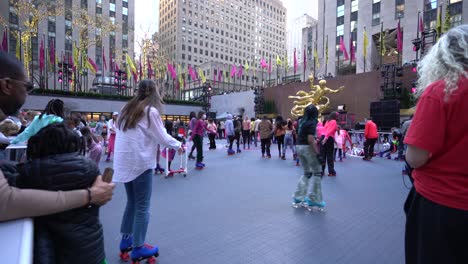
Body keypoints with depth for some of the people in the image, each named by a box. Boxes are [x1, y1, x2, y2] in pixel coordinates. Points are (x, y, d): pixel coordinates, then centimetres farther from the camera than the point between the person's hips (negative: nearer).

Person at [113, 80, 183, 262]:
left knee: (132, 202, 19)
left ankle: (126, 241, 30)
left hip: (124, 162, 7)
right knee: (142, 207, 3)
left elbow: (118, 131, 15)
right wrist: (178, 145, 8)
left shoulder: (127, 109, 11)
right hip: (140, 163, -7)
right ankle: (138, 249, 12)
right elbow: (162, 137, -8)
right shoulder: (150, 111, -9)